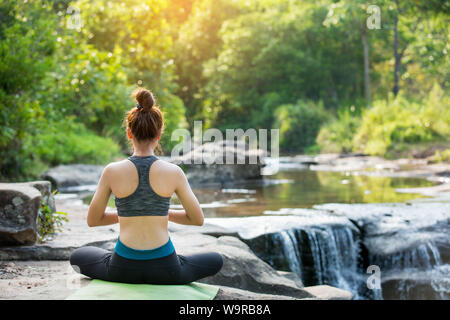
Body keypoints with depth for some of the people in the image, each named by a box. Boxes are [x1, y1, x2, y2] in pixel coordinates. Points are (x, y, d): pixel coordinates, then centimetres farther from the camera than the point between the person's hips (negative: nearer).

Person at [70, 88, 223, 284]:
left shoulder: (111, 172, -6)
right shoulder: (174, 172, -7)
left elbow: (92, 220, 5)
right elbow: (197, 219, 3)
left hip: (124, 269, 1)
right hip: (164, 270, -1)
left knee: (77, 256, 32)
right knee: (215, 260, 28)